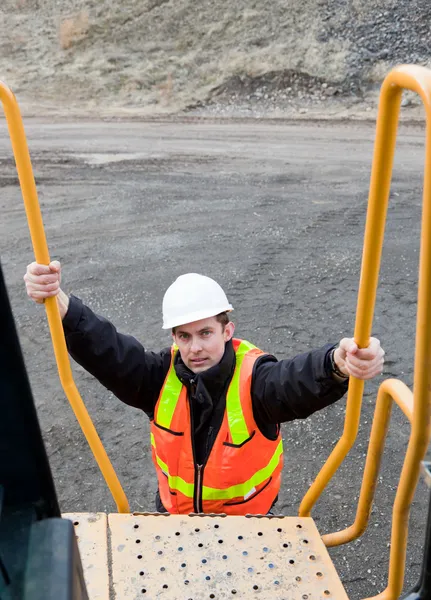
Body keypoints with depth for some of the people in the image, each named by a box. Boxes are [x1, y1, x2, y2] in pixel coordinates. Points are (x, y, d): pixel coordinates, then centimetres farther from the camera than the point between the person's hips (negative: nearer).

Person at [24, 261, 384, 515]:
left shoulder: (254, 378, -26)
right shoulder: (162, 376, -16)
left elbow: (298, 381, -46)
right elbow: (105, 349, -27)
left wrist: (338, 363, -70)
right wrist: (58, 302, -44)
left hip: (247, 514, -2)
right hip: (175, 509, 3)